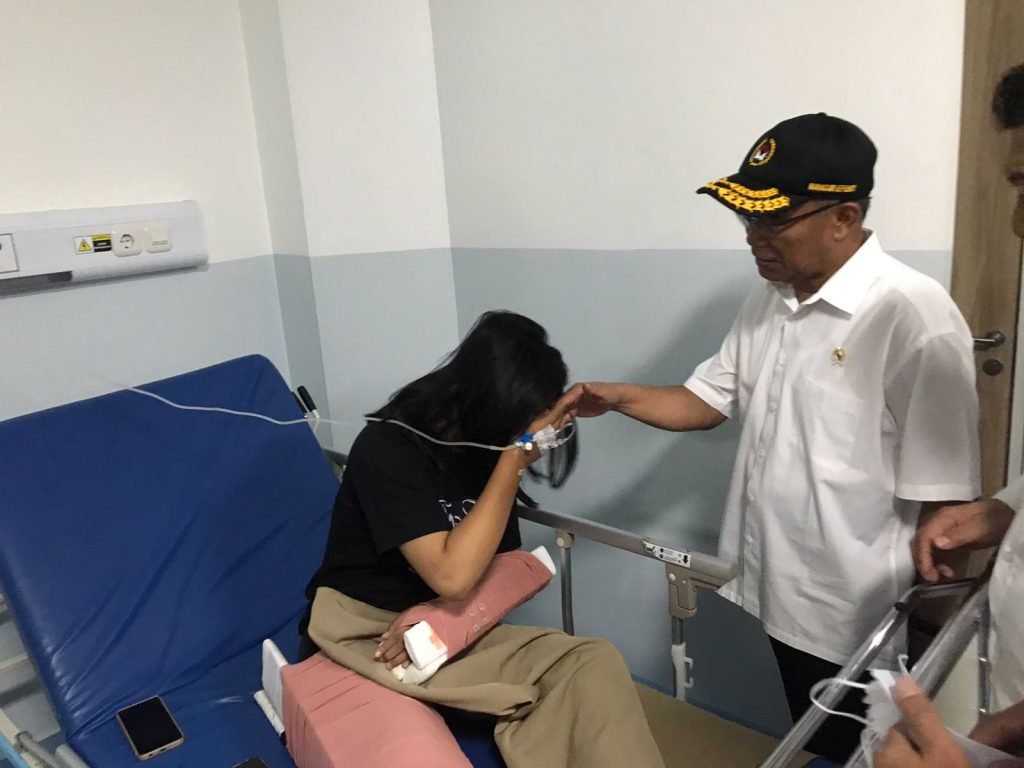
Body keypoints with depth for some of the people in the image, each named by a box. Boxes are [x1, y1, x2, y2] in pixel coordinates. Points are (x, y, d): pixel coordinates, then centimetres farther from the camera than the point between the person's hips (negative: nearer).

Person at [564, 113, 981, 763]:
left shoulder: (914, 316, -22)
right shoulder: (768, 302, 3)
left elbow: (940, 498, -19)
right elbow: (707, 402, 10)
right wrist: (617, 397, -7)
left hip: (860, 618, -6)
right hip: (781, 593, 7)